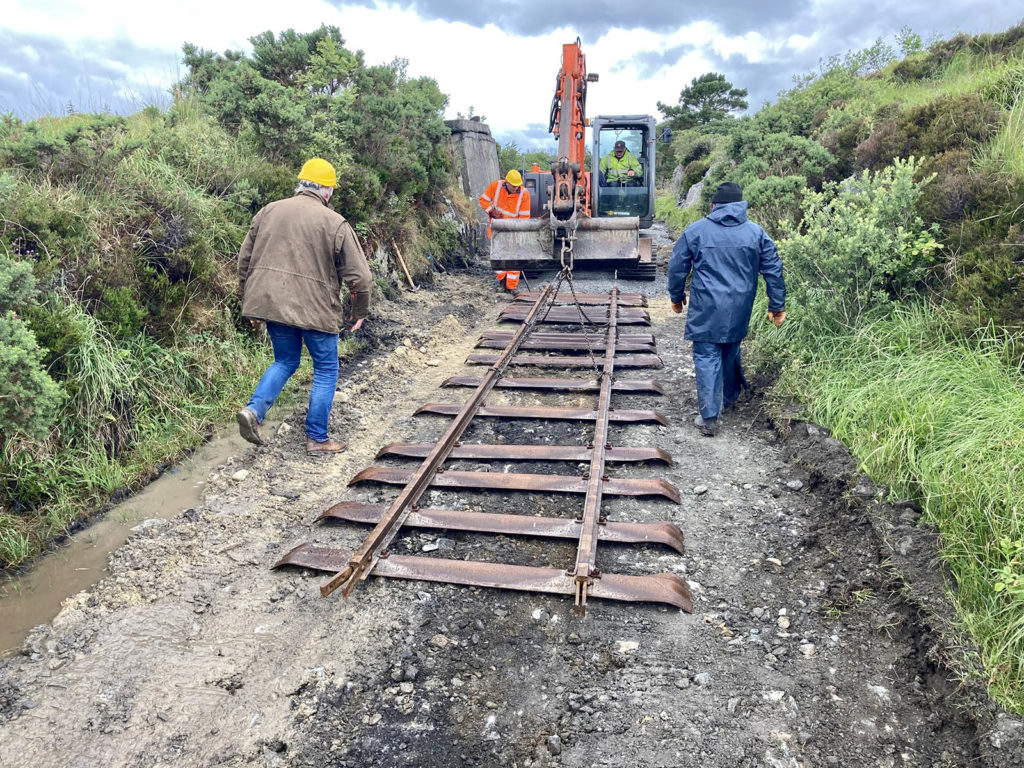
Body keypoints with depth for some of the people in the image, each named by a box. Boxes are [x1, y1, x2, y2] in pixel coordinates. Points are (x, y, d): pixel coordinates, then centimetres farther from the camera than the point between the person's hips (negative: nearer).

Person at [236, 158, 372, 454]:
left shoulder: (268, 212, 9)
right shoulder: (335, 223, -6)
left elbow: (244, 261, 13)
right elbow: (360, 277, -7)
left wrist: (250, 303, 24)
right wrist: (360, 313, 8)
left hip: (271, 304, 5)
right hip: (315, 310, -5)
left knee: (285, 361, 24)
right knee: (326, 371, 11)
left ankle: (254, 410, 4)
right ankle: (317, 438, 15)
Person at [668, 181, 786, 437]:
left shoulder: (695, 231, -2)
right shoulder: (756, 233, 5)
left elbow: (677, 267, 4)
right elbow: (774, 270, 7)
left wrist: (676, 297, 19)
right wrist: (777, 306, 15)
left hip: (706, 311, -3)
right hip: (740, 311, 3)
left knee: (707, 358, 0)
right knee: (731, 352, 22)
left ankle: (709, 418, -3)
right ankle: (729, 399, 41)